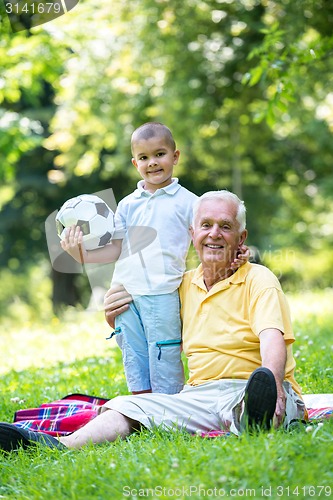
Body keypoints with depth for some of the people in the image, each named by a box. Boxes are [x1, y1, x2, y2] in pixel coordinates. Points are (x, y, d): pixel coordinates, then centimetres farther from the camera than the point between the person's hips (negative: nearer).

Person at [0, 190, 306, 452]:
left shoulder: (257, 280, 3)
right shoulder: (186, 285, 20)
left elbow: (273, 338, -17)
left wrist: (271, 384, -38)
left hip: (247, 391, -5)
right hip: (199, 396, 5)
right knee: (128, 407, -18)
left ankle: (256, 418, -75)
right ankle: (61, 447, -43)